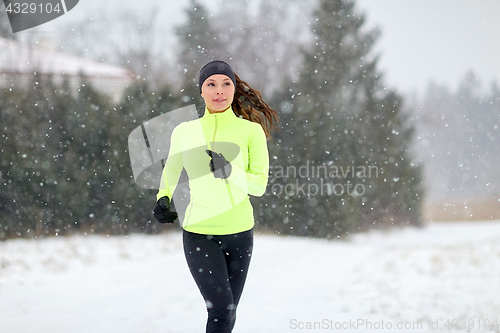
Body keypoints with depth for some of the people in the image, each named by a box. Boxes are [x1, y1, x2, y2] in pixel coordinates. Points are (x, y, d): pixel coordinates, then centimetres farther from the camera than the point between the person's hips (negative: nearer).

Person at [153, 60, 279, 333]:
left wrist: (230, 172, -24)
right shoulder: (184, 132, 0)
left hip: (240, 233, 1)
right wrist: (163, 198, 0)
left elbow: (259, 185, -7)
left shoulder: (251, 131, -3)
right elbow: (170, 170, 18)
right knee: (222, 310, -17)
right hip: (199, 234, -1)